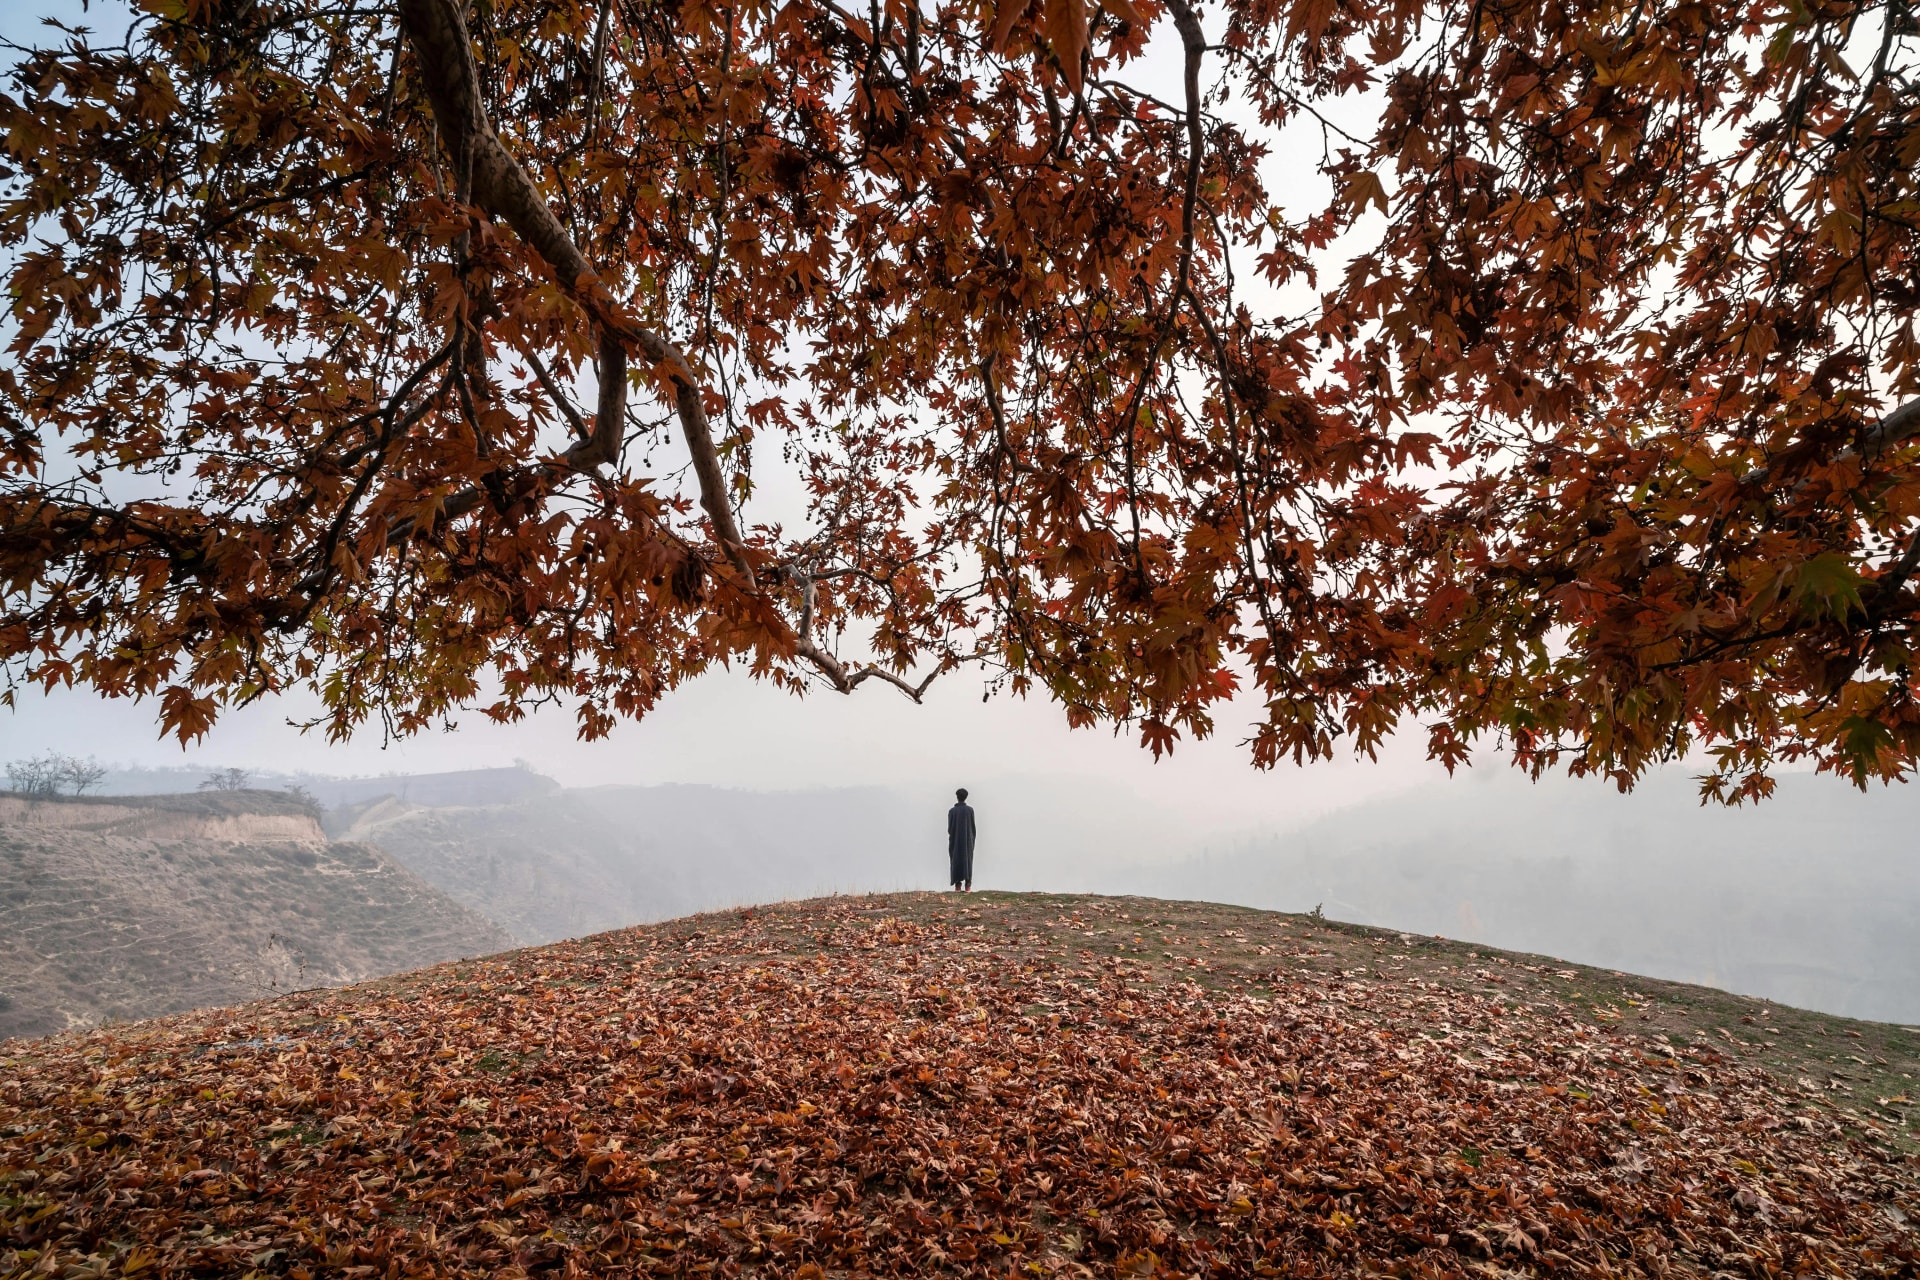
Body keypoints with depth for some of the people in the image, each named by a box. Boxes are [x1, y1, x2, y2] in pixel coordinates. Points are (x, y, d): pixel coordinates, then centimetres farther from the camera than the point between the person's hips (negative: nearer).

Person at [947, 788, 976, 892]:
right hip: (967, 840, 0)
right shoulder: (970, 810, -5)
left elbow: (949, 828, -2)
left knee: (956, 861, 5)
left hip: (955, 841, 0)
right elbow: (973, 827, -1)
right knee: (967, 861, 6)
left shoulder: (952, 811, -6)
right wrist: (972, 839, 11)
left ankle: (957, 886, 2)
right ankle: (967, 886, 2)